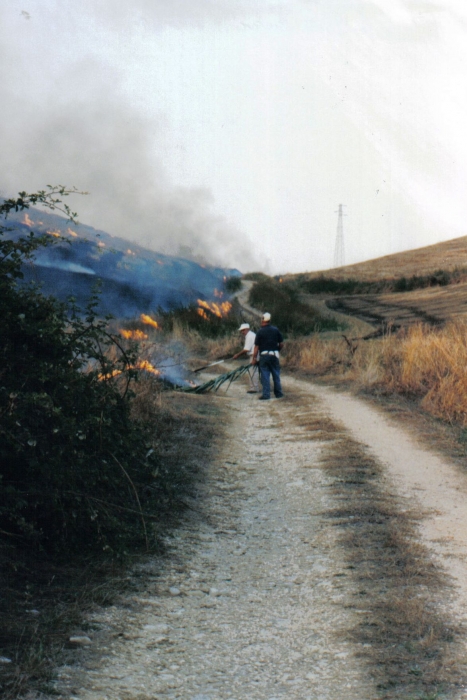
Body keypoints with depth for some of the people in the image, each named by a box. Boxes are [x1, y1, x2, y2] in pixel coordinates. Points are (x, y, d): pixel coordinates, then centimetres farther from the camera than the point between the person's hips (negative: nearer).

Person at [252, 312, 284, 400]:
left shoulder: (260, 332, -6)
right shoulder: (276, 330, 2)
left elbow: (256, 347, -6)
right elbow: (281, 344, 3)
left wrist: (254, 358, 1)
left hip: (264, 355, -2)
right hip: (274, 355, 3)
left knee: (265, 376, 1)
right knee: (276, 375, 12)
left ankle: (266, 395, 0)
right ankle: (278, 393, 17)